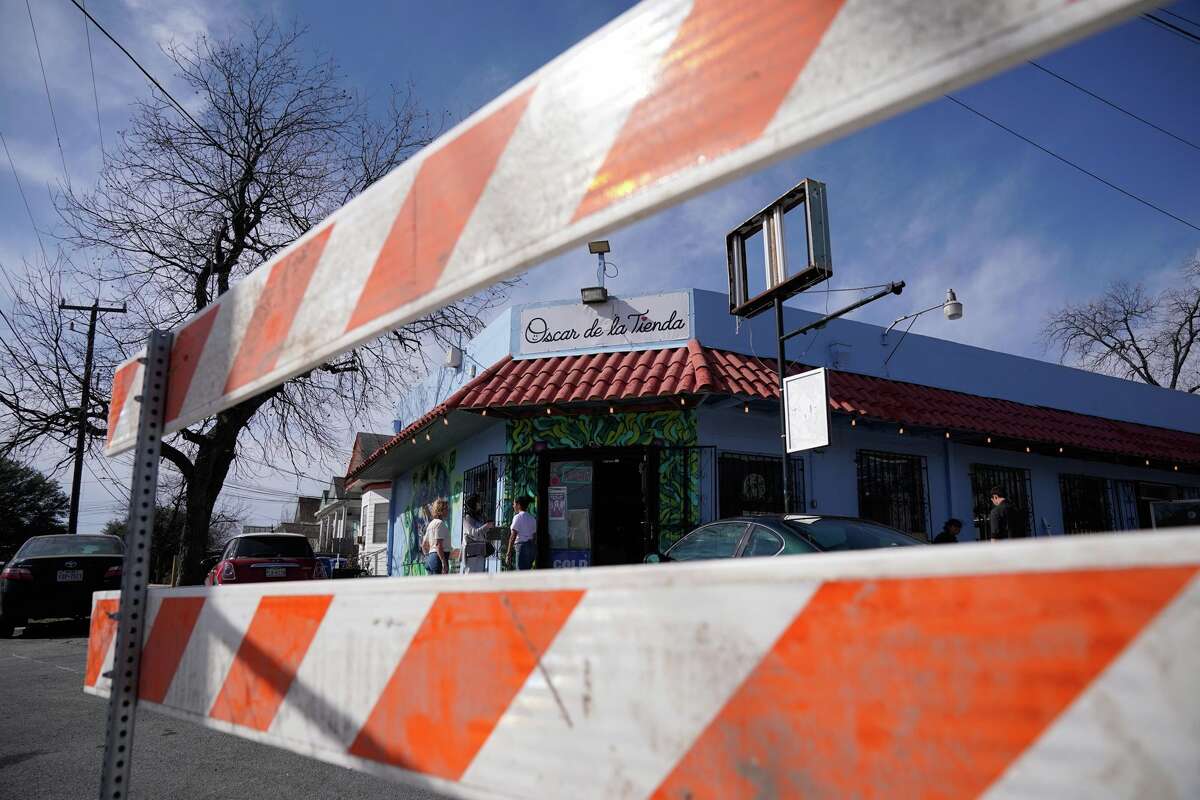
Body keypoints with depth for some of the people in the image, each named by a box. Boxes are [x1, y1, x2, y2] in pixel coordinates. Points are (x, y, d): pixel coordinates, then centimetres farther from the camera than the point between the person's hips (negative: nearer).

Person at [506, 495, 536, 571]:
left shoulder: (518, 517, -6)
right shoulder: (532, 518, 15)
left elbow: (513, 536, -10)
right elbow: (535, 535, 14)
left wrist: (509, 552, -9)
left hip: (522, 545, -8)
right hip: (532, 546, 8)